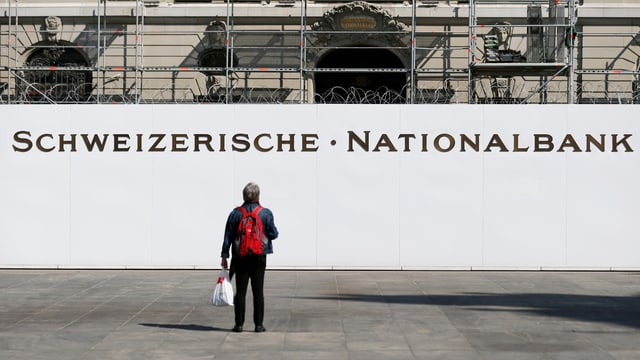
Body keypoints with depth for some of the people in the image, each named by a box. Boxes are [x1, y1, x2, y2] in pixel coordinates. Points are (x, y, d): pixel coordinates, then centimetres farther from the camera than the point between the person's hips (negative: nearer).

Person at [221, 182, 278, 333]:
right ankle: (258, 324, 4)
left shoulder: (235, 213, 2)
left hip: (240, 257, 1)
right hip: (259, 257, -1)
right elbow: (273, 234, 0)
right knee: (258, 291, 4)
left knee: (240, 291, 4)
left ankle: (239, 324, 4)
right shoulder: (266, 213, -2)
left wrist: (224, 256, 7)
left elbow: (228, 236, 2)